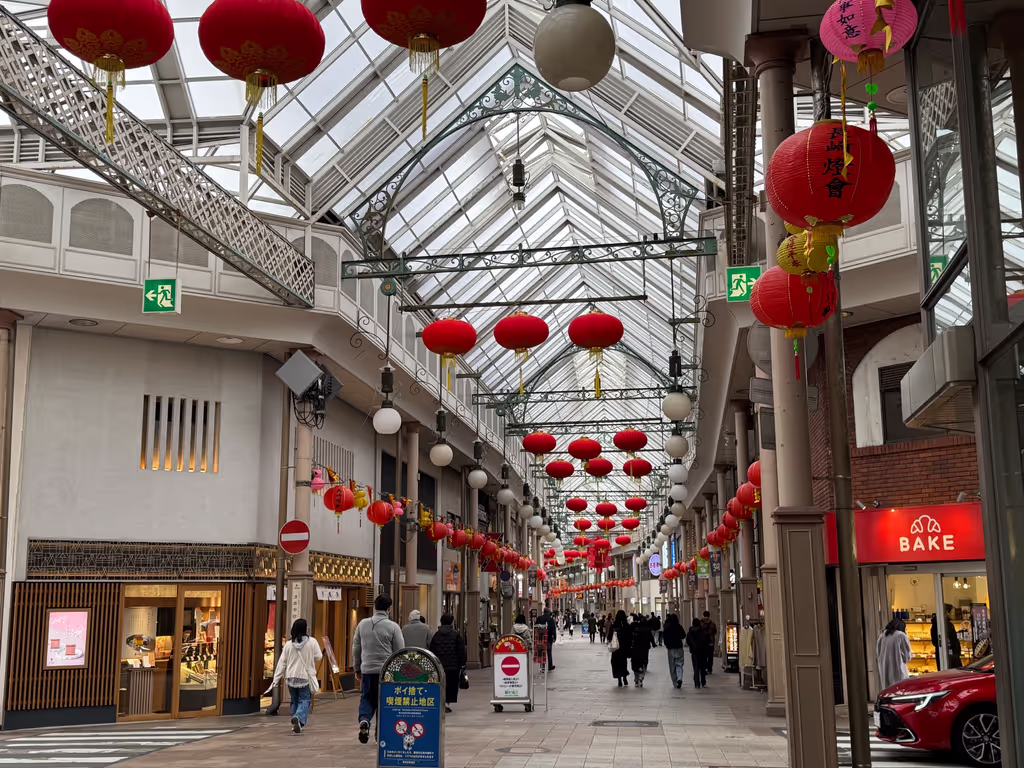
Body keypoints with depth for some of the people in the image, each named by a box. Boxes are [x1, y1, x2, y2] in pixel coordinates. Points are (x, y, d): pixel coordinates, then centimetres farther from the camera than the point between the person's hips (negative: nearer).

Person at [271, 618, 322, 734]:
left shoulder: (289, 645, -1)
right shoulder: (312, 642, -8)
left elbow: (282, 663, 0)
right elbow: (318, 657, 0)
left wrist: (276, 679, 2)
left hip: (291, 678, 3)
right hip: (305, 677, -3)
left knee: (295, 701, 18)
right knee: (305, 700, 2)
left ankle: (295, 724, 19)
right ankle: (298, 718, -24)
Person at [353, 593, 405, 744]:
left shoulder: (362, 624, 3)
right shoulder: (393, 627, -7)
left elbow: (356, 649, 10)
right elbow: (399, 652, -3)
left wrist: (357, 669, 20)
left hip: (367, 670, 2)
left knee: (367, 698, 15)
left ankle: (364, 719, -11)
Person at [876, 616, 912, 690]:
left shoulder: (882, 636, 6)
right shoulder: (901, 636, -7)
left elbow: (877, 654, 11)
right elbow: (907, 656, -1)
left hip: (884, 672, 5)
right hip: (898, 671, -5)